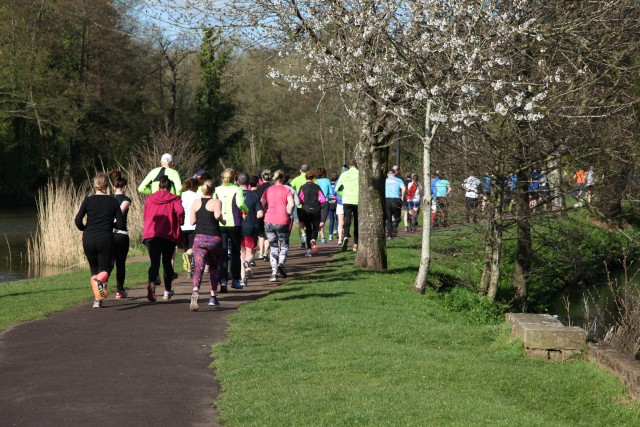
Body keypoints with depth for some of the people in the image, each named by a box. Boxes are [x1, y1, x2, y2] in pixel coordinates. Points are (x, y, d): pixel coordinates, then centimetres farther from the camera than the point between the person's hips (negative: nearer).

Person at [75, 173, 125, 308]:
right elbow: (121, 224, -4)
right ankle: (101, 279, -30)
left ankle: (97, 299, 5)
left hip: (88, 240, 1)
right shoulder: (113, 202, 0)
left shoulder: (88, 201, -1)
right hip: (106, 239, -1)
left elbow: (78, 221, -8)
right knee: (104, 269, 7)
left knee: (94, 270, 18)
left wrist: (85, 229, 12)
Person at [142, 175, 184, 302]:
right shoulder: (174, 198, 3)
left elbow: (145, 216, 19)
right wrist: (180, 223, 1)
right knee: (167, 262, 16)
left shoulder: (149, 199, 13)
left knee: (154, 262, -4)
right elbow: (180, 211, -15)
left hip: (150, 234, 1)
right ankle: (167, 291, 23)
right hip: (169, 235, -1)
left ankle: (152, 283, -34)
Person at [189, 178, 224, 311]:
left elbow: (192, 221, 8)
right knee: (213, 267, 19)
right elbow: (217, 215, -20)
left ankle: (195, 291, -37)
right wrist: (221, 219, 0)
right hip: (214, 238, -1)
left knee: (198, 267, -10)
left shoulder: (196, 202, 8)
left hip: (199, 238, 1)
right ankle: (213, 296, 19)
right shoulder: (216, 202, -2)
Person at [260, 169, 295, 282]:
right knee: (284, 245, 12)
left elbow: (261, 204, 0)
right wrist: (288, 214, 1)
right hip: (282, 222, -2)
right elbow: (291, 204, -14)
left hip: (269, 222, 2)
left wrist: (266, 213, 13)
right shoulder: (286, 190, 0)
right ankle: (281, 263, -16)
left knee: (273, 247, 10)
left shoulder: (268, 190, 7)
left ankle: (274, 272, 1)